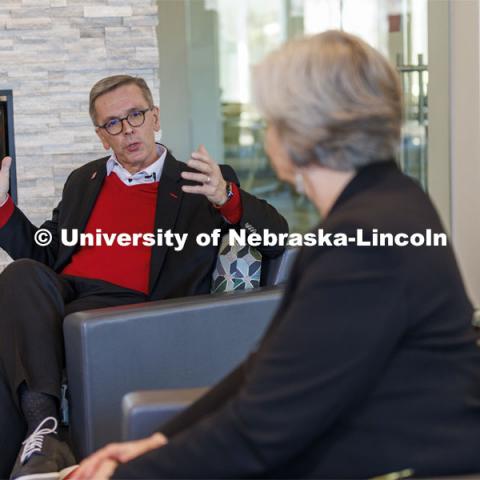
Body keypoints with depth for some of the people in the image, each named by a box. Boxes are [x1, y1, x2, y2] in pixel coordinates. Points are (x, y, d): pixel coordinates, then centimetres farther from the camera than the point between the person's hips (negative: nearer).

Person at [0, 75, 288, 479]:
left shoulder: (197, 183, 15)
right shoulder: (83, 181, 29)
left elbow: (276, 238, 5)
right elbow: (44, 253, 29)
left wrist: (225, 197, -14)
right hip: (61, 291, 4)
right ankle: (43, 428, -43)